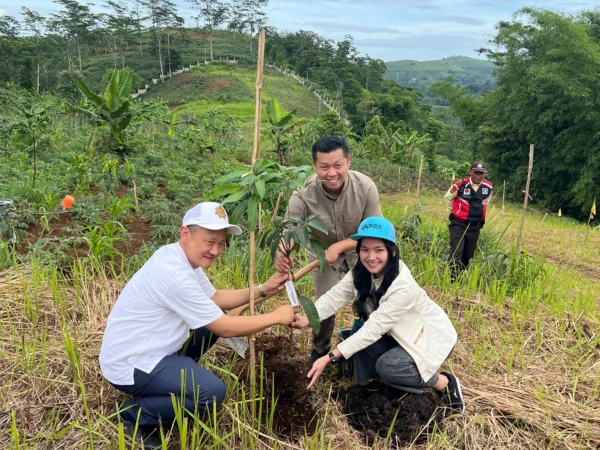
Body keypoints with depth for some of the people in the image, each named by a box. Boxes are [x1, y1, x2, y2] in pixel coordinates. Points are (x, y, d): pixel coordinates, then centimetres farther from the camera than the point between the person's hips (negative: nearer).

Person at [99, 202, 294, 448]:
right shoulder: (175, 274, -29)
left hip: (144, 348, 10)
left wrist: (262, 290, 1)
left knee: (213, 321, 10)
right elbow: (226, 328, -24)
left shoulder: (183, 257, 0)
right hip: (129, 365, -10)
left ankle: (170, 375, 17)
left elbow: (214, 297, 10)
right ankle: (136, 413, 0)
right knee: (212, 391, -21)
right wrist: (276, 317, -13)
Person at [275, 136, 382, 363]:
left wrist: (338, 246, -34)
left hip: (358, 250, 1)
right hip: (322, 252, -1)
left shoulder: (366, 187, -29)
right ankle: (320, 352, 26)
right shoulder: (304, 195, -32)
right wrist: (281, 255, -52)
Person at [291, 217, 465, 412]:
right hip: (402, 333, 6)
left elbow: (374, 328, -35)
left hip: (433, 336, -6)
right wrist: (306, 319, -40)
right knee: (362, 343, -17)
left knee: (387, 367, -25)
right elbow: (335, 296, -21)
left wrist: (330, 357, -37)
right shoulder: (362, 272, -13)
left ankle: (445, 383, -2)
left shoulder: (403, 287, -35)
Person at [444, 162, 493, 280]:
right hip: (459, 224, -4)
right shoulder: (460, 185, -15)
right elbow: (447, 197, 3)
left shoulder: (488, 187, -1)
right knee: (456, 253, -14)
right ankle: (452, 279, -14)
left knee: (468, 255, 13)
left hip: (475, 226, 5)